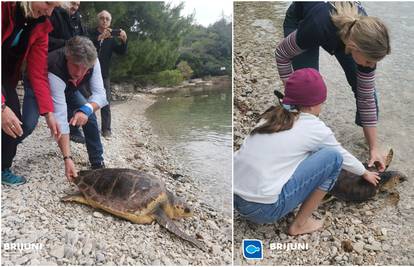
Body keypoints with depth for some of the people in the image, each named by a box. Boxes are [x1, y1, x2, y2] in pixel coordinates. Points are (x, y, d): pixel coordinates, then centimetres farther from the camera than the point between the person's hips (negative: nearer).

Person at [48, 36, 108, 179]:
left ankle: (98, 164, 5)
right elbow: (59, 115, -49)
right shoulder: (55, 70, -45)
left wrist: (86, 110, -55)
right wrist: (67, 158, -53)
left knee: (89, 117, -9)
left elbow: (100, 93, -31)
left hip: (68, 88, 4)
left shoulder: (93, 62, -32)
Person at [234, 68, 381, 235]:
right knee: (333, 157, 1)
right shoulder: (315, 128, -4)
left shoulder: (272, 116, 11)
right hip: (264, 209, -7)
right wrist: (365, 173, 37)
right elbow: (343, 155, 14)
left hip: (236, 198, 7)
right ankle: (300, 224, 9)